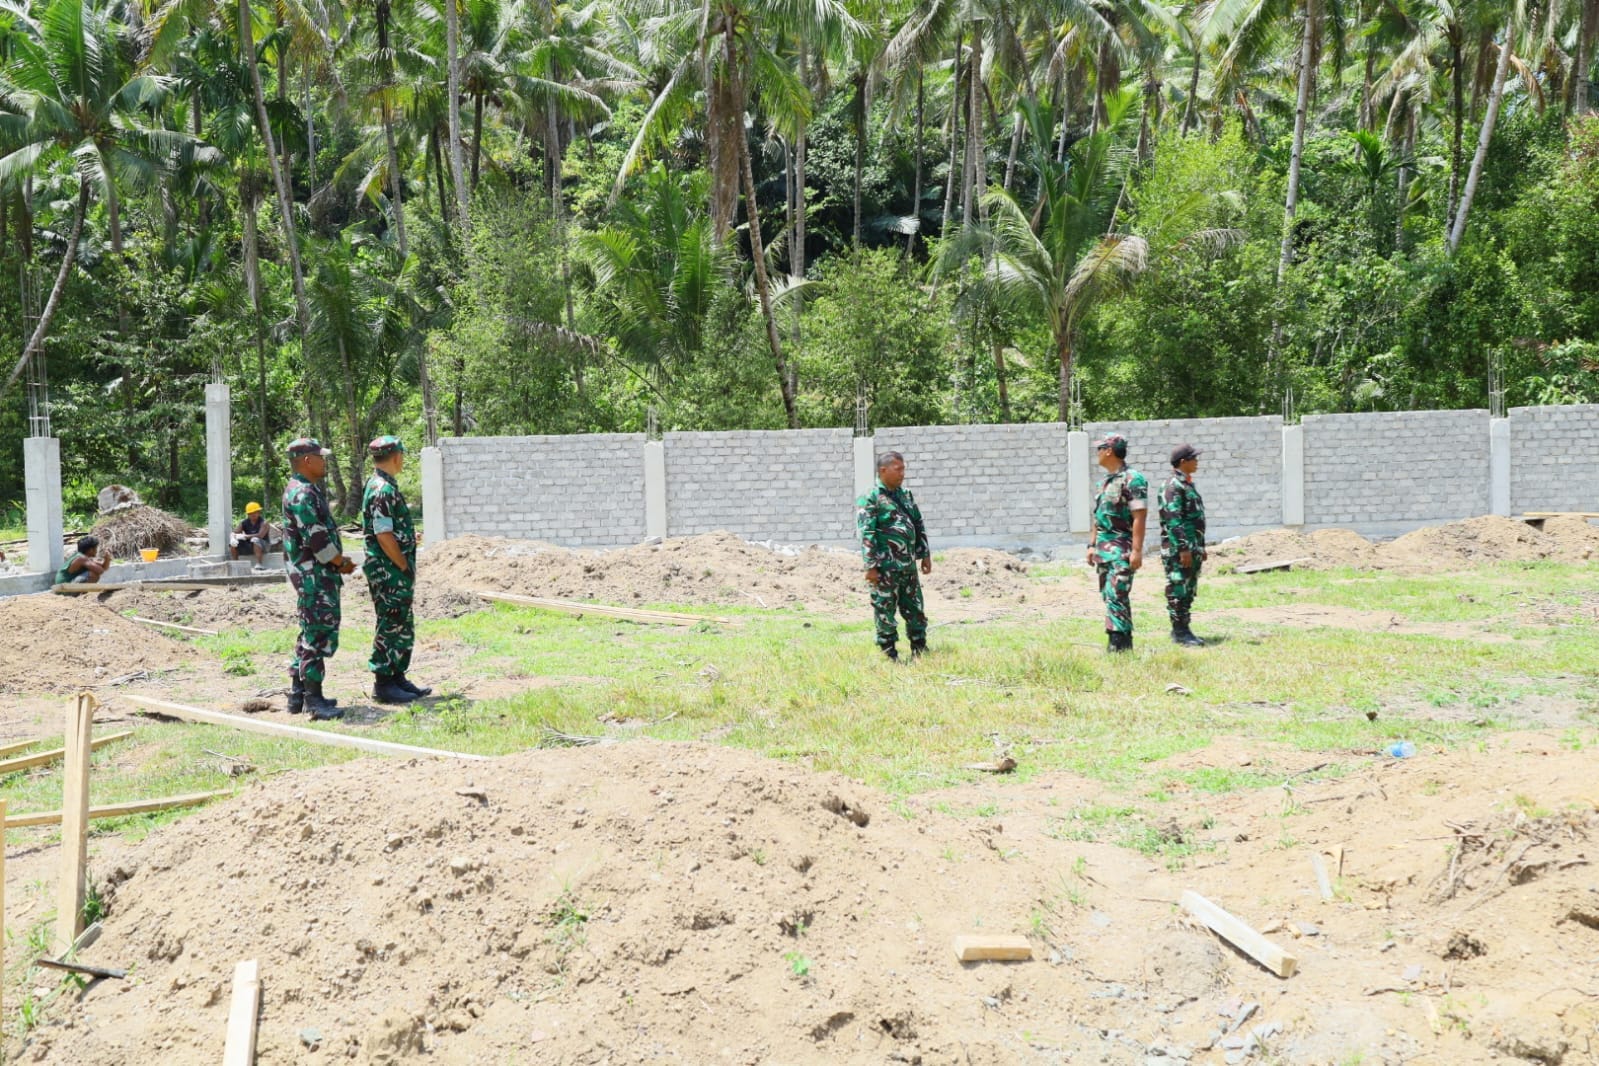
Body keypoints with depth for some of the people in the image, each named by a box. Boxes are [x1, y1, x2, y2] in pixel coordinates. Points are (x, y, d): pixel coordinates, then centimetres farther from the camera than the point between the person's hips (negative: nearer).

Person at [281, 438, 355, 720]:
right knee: (321, 633, -10)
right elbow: (316, 539, -21)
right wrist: (342, 562, -9)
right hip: (313, 575, -11)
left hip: (318, 573, 11)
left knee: (311, 633, 15)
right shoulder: (302, 493, -17)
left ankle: (298, 695, 21)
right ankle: (313, 699, -7)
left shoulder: (309, 490, 16)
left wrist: (339, 560, 10)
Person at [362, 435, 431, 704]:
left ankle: (398, 677, 23)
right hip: (389, 573, -10)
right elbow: (384, 536, -23)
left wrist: (410, 538, 16)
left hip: (397, 573, 10)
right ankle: (383, 684, 3)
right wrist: (405, 566, -17)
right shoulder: (383, 490, -18)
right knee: (390, 627, -4)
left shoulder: (384, 486, 15)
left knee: (404, 628, 15)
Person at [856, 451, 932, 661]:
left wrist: (925, 555, 14)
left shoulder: (906, 495, 11)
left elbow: (919, 526, 18)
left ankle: (920, 650, 23)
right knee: (885, 612, 1)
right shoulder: (870, 499, -11)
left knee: (915, 610, 12)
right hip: (886, 568, -7)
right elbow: (866, 535, -15)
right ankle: (889, 656, 10)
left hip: (909, 565, 7)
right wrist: (871, 567, -18)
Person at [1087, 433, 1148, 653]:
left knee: (1116, 596, -15)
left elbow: (1139, 518, -16)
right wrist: (1092, 545, 18)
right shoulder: (1105, 481, 17)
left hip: (1121, 549, -9)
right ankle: (1122, 642, 15)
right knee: (1108, 596, 10)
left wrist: (1137, 550, -21)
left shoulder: (1133, 480, -11)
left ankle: (1119, 644, -15)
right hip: (1103, 548, 9)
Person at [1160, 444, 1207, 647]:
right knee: (1178, 591, -6)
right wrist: (1183, 548, -24)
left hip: (1192, 549, 10)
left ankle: (1183, 629, 17)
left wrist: (1201, 547, 22)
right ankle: (1180, 632, -3)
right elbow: (1173, 521, -21)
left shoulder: (1188, 484, 17)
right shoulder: (1174, 487, -14)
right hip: (1179, 551, -10)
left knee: (1189, 591, 12)